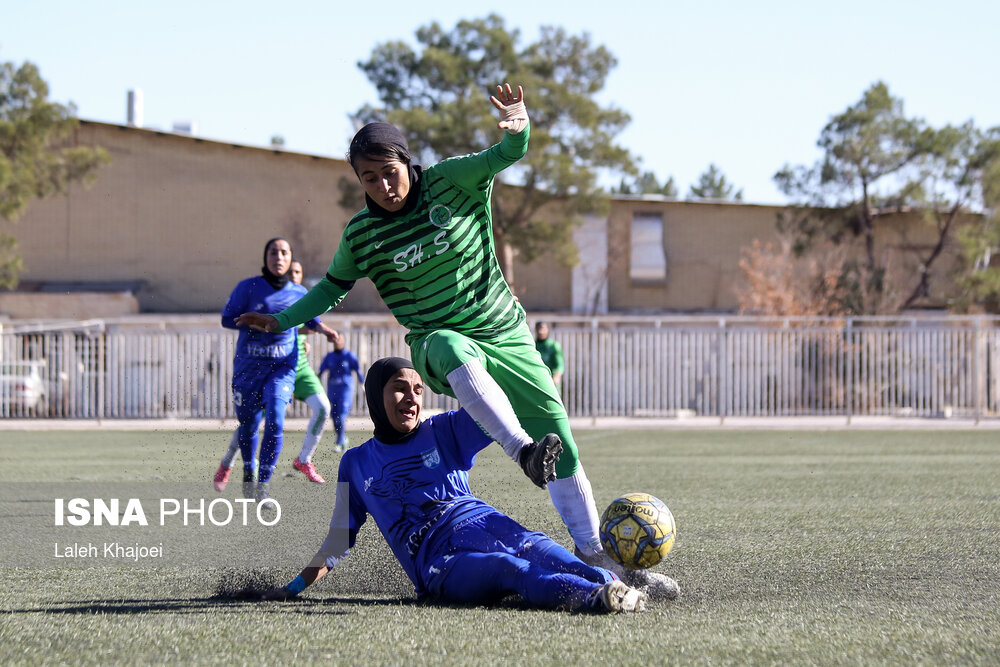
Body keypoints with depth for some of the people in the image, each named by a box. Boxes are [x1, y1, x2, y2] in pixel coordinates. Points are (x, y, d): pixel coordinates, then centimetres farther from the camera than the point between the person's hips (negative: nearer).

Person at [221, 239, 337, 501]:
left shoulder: (298, 293, 4)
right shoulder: (249, 287, -4)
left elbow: (310, 315, 23)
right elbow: (227, 318, -4)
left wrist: (322, 328, 2)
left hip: (282, 367, 0)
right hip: (248, 366, 0)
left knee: (275, 422, -17)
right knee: (248, 425, 8)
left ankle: (263, 485, -9)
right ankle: (249, 469, 38)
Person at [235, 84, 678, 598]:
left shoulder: (450, 181, -7)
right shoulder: (361, 234, -4)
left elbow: (506, 154, -20)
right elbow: (334, 286, 13)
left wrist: (517, 129, -42)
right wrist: (281, 320, 7)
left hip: (506, 333, 2)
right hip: (438, 342, -2)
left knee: (558, 434, -4)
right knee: (456, 351, -41)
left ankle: (594, 552, 5)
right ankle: (523, 451, -56)